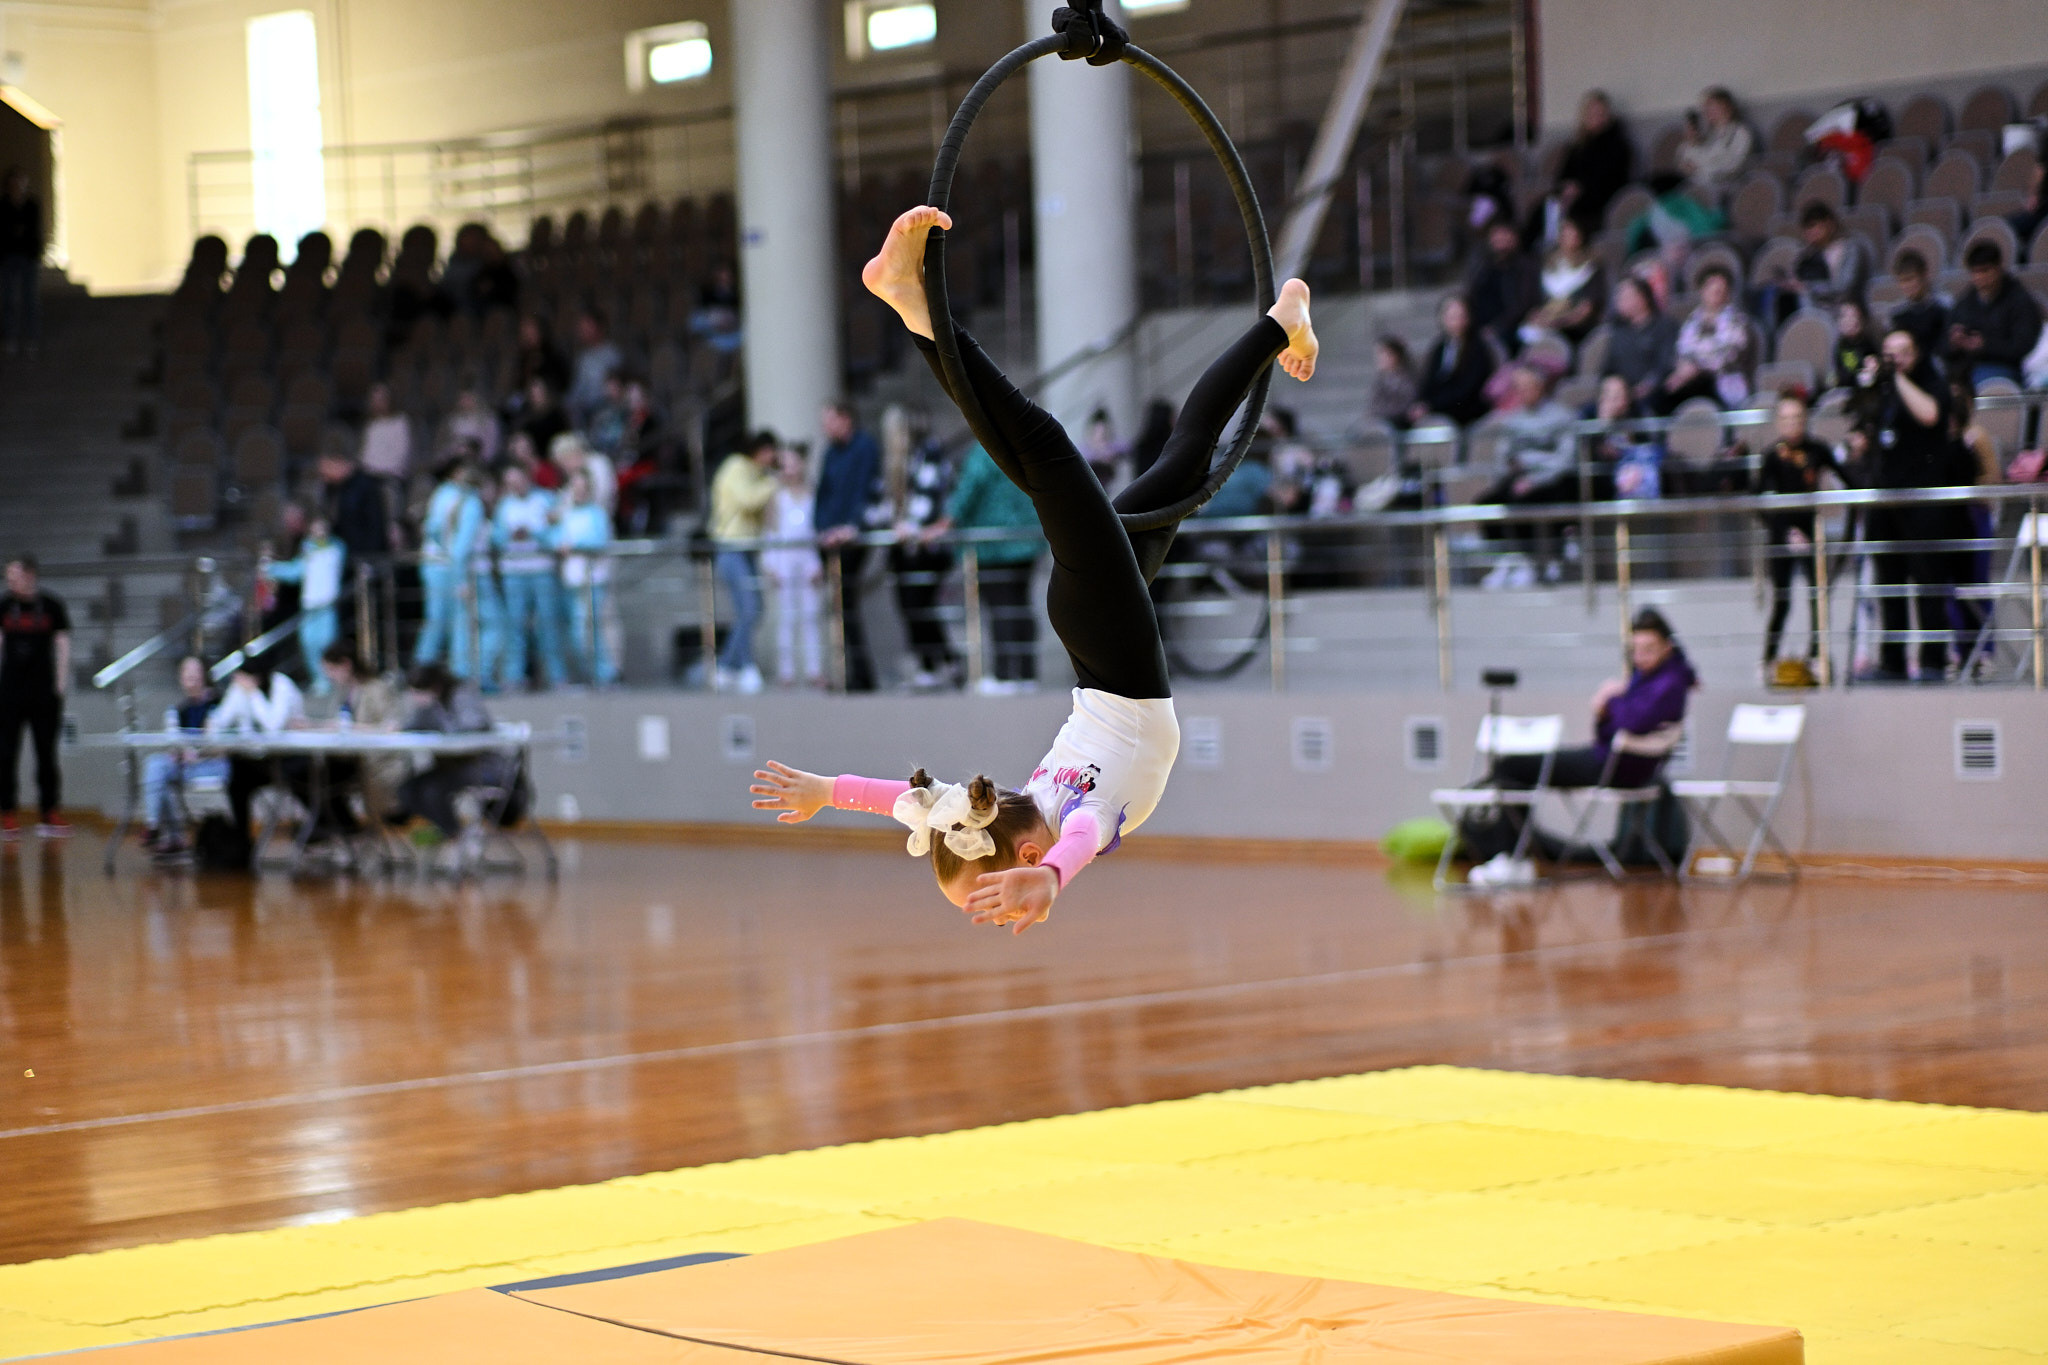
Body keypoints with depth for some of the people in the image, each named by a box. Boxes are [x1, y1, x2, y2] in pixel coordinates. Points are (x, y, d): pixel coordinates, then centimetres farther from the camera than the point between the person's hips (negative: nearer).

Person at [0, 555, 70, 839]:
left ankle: (49, 813, 12)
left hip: (44, 693, -1)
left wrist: (61, 684, -5)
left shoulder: (52, 606, -1)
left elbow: (63, 645, 2)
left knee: (47, 753, 5)